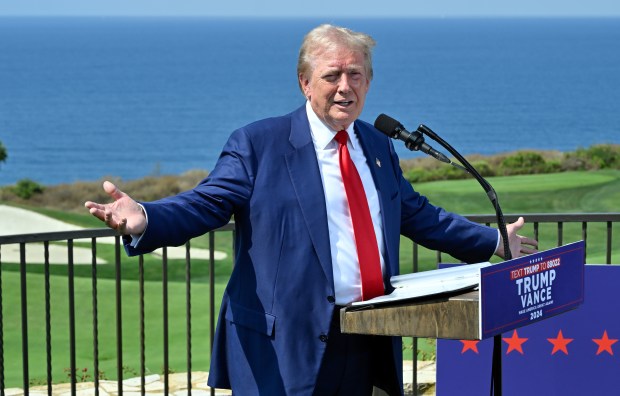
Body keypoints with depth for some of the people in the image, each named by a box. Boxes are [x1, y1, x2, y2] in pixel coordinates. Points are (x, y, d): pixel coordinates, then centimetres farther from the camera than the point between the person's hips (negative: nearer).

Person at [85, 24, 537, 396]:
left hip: (365, 345, 6)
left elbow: (416, 214, 26)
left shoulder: (377, 146, 15)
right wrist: (144, 220, -32)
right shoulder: (258, 144, -5)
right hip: (285, 347, -6)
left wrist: (494, 242, 28)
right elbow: (203, 205, -12)